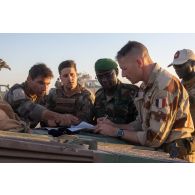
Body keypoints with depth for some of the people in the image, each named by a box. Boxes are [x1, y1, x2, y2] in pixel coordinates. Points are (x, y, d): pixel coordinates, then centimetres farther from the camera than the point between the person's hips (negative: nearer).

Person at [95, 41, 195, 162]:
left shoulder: (165, 85, -20)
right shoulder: (146, 86, 9)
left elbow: (154, 138, -22)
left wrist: (116, 132, -13)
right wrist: (114, 126, 1)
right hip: (159, 151, 8)